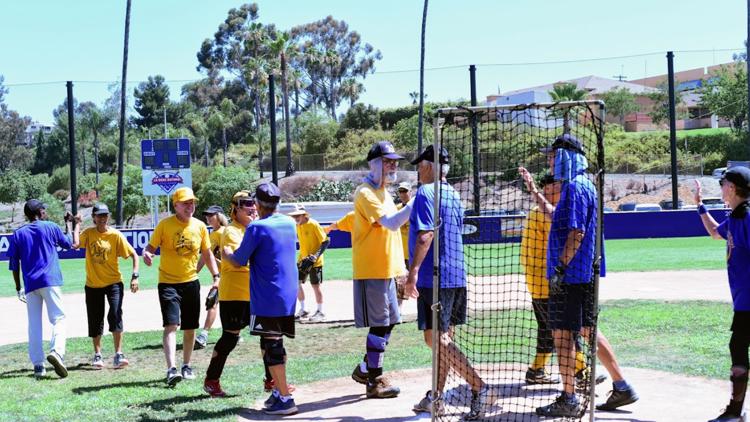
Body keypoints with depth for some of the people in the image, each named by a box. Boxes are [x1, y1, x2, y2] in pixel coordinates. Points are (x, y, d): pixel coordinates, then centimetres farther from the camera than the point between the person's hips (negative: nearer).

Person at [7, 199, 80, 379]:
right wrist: (69, 224, 34)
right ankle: (56, 352, -27)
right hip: (50, 281, -3)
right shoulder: (50, 227, 5)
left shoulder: (18, 234, 12)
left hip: (30, 285, 3)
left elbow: (14, 264, 11)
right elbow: (69, 244, 20)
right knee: (58, 318, -4)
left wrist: (18, 288, 17)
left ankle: (38, 365, 4)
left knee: (34, 324, 7)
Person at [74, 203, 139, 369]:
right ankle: (97, 355, 25)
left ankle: (118, 355, -12)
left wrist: (135, 276, -14)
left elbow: (133, 254, -6)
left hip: (113, 282, -3)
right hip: (93, 284, 3)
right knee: (95, 321, 9)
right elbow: (75, 245, -18)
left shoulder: (116, 235, -8)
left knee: (115, 315, -18)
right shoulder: (88, 233, -1)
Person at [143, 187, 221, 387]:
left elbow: (207, 254, 12)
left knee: (190, 327, 11)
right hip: (168, 282, -4)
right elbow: (151, 246, -5)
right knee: (171, 325, -15)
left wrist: (216, 276, 3)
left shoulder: (200, 226, 3)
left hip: (191, 282, 4)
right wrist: (146, 254, -28)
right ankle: (171, 369, -19)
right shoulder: (164, 225, -7)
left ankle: (186, 366, 28)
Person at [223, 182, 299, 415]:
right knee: (276, 344, 19)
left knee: (271, 347, -4)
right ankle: (279, 391, 27)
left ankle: (285, 399, -6)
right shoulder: (290, 224, 8)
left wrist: (227, 253, 16)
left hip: (267, 299, -7)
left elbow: (239, 260, -6)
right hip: (288, 297, 7)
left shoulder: (257, 228, -13)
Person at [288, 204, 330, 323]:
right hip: (302, 259, 7)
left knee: (315, 285, -1)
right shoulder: (298, 226, 6)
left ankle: (320, 312, 11)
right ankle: (303, 310, 19)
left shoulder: (313, 224, -16)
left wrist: (316, 255, -24)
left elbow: (326, 241, -17)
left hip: (315, 261, -7)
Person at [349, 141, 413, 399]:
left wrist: (399, 266, 18)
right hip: (371, 271, -9)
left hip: (386, 270, 9)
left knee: (388, 323, 13)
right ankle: (375, 382, 3)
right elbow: (391, 222, -26)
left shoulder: (383, 193, 18)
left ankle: (365, 370, 24)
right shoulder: (366, 193, -13)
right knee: (379, 325, -5)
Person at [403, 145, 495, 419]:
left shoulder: (425, 193, -10)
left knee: (436, 340, -9)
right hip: (457, 276, 9)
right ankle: (436, 397, 19)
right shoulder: (453, 194, 17)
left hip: (434, 277, -9)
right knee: (443, 338, 13)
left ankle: (479, 388, -15)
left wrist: (413, 271, -23)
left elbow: (426, 235, -20)